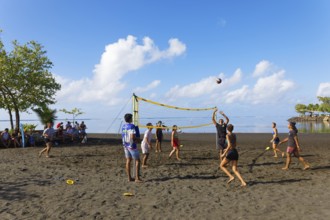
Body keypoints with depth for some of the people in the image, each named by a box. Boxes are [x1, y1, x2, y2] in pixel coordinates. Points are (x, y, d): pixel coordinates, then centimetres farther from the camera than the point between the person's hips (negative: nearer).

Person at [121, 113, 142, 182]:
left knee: (128, 160, 11)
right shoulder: (131, 126, -16)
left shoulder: (123, 126, 9)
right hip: (132, 145, -8)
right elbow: (132, 137, -25)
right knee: (137, 160, 1)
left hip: (125, 145, 8)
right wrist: (136, 139, -5)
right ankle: (137, 178, -2)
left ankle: (129, 178, 15)